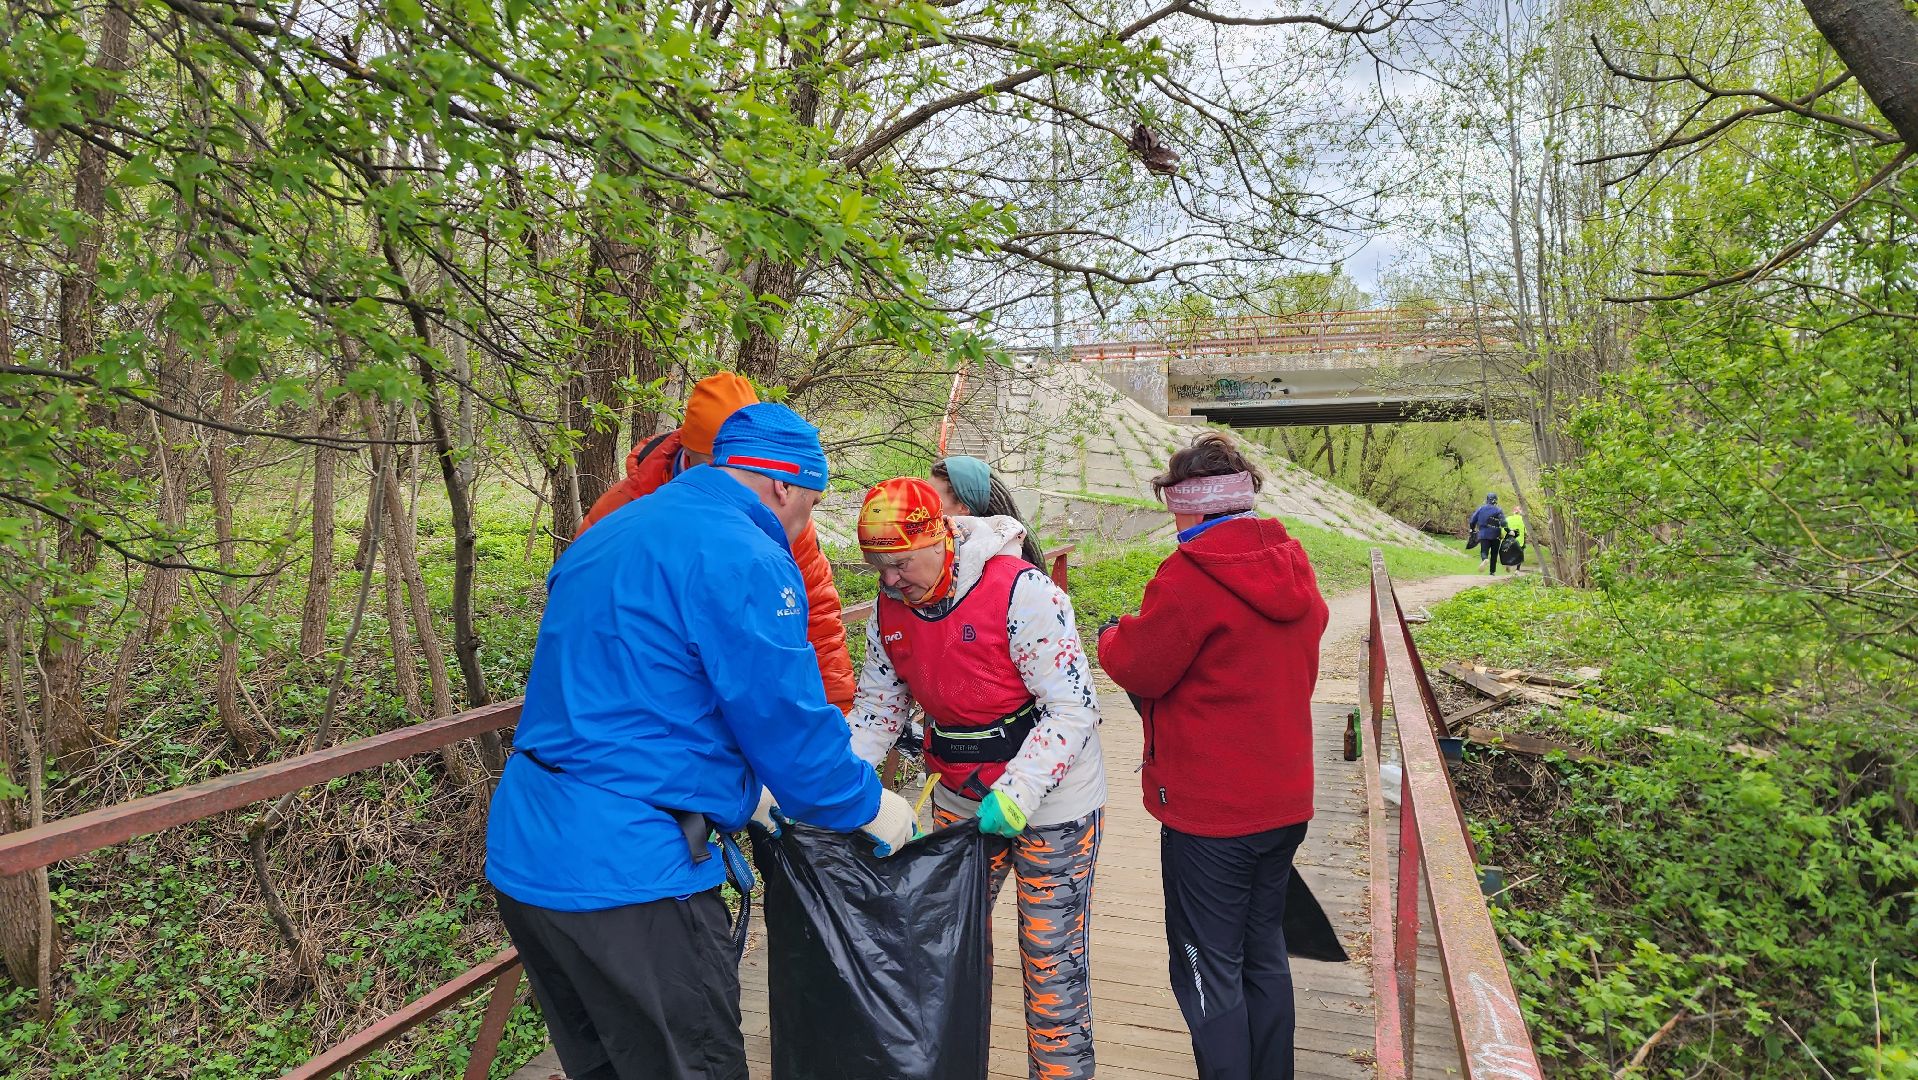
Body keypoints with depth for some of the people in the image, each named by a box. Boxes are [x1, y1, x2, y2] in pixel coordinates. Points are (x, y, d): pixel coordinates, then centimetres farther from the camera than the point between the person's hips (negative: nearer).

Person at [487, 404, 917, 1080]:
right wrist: (869, 807, 5)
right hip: (624, 873, -9)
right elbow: (789, 721, -14)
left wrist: (741, 787, 27)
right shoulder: (745, 558, -16)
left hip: (522, 854, 9)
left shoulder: (610, 537, 14)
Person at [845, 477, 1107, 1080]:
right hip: (960, 801, 6)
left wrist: (1017, 793, -30)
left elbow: (1072, 707, -22)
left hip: (1051, 801, -6)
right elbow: (876, 709, 4)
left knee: (1052, 959, 4)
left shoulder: (1019, 590, -24)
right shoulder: (890, 608, -3)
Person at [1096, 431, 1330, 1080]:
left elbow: (1139, 667, -14)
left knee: (1210, 970, 6)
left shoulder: (1193, 572, -21)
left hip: (1210, 809, -8)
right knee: (1264, 954, 22)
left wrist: (1113, 637, 6)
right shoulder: (1292, 565, 5)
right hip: (1285, 800, 8)